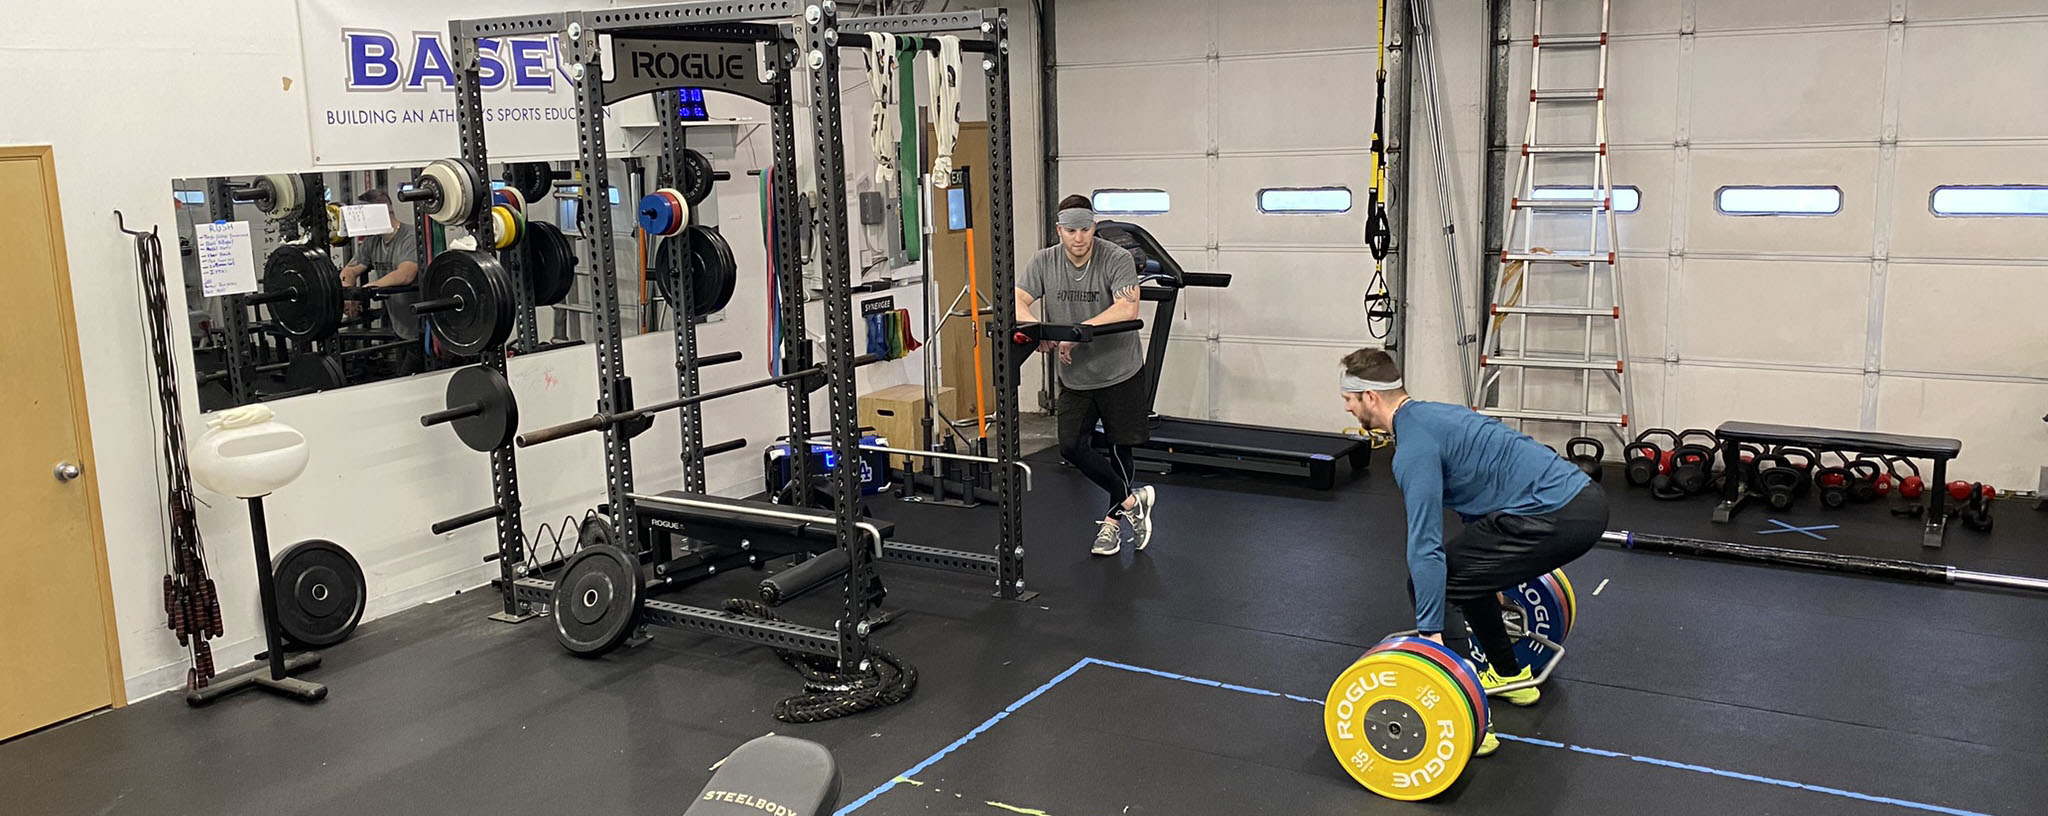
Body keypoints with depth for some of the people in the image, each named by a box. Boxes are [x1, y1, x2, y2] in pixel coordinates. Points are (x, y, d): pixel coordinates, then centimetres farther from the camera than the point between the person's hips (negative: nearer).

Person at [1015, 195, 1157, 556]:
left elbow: (1127, 309, -31)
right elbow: (1017, 301, -12)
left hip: (1119, 373, -4)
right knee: (1072, 447, -3)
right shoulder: (1044, 262, -6)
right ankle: (1131, 501, 10)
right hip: (1074, 376, 4)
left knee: (1119, 448, 7)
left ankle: (1112, 521, 24)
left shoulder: (1117, 260, -18)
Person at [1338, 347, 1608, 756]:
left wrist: (1431, 633, -13)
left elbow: (1425, 545, -16)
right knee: (1464, 569, 25)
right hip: (1582, 498, 10)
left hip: (1557, 518, -10)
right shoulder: (1433, 415, 20)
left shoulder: (1414, 446, -11)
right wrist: (1490, 572, 45)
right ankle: (1509, 676, 36)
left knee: (1431, 580, -2)